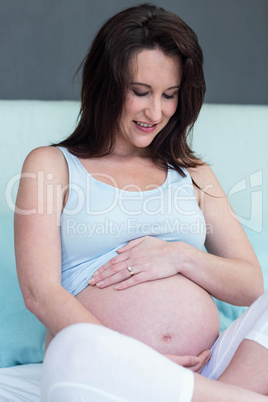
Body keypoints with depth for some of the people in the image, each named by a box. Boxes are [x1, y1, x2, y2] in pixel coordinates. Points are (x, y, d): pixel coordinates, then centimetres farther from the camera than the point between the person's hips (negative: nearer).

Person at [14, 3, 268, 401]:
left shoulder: (194, 174, 23)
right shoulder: (51, 164, 12)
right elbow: (39, 291, -2)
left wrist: (182, 256, -5)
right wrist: (135, 366, -16)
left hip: (208, 368, 3)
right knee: (77, 351, -37)